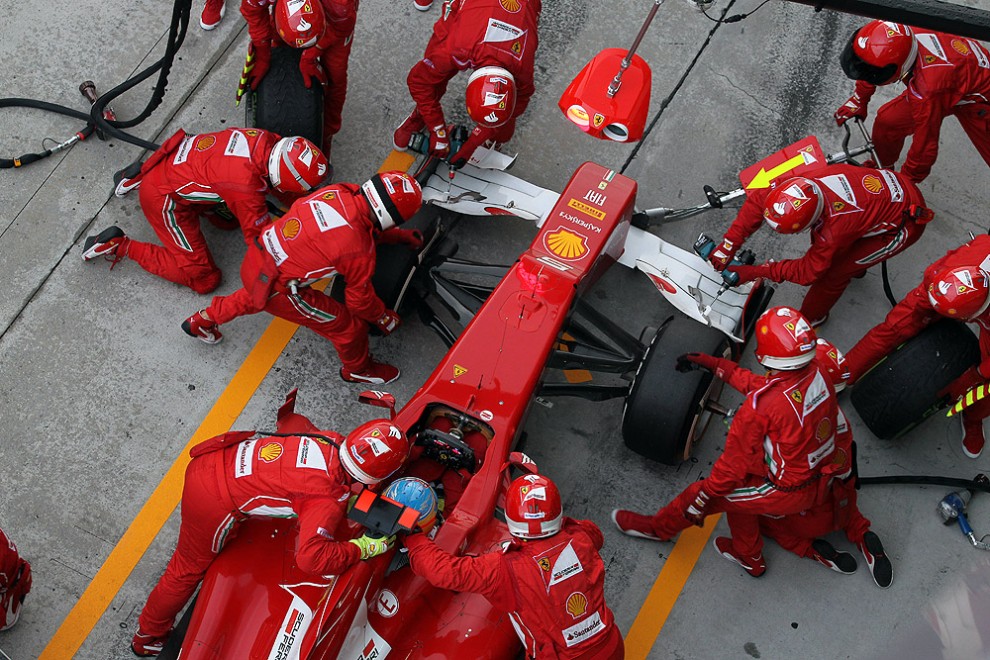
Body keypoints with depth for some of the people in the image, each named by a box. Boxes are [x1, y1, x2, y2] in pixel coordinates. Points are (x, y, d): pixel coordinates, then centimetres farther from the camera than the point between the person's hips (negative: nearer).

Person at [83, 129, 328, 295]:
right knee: (203, 278, -3)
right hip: (162, 196, -7)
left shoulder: (266, 140, -13)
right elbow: (259, 236, -17)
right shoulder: (247, 187, -32)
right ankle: (122, 246, 1)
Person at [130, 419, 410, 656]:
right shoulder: (331, 499, -25)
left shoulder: (333, 442, -5)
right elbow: (310, 558, -32)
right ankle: (148, 637, 39)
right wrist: (364, 548, -20)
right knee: (190, 568, 17)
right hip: (214, 500, -7)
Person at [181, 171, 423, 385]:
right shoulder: (359, 251, -25)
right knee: (349, 326, 8)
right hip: (275, 288, -7)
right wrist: (384, 318, 11)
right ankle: (357, 368, 37)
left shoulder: (340, 191, -9)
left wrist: (402, 236, 22)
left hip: (254, 258, 7)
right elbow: (360, 300, -8)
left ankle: (201, 321, 60)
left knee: (254, 297, 41)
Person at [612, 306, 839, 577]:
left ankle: (658, 526, 39)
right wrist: (713, 364, 14)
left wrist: (701, 499, -5)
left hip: (786, 492, -7)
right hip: (818, 481, 7)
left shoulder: (762, 405, -32)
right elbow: (757, 384, 6)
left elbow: (734, 461, -20)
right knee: (738, 486, 28)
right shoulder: (817, 373, -11)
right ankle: (750, 558, 46)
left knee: (702, 491, 11)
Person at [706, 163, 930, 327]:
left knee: (834, 272, -2)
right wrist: (728, 245, -19)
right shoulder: (807, 182, -25)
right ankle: (854, 266, 48)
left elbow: (807, 272, -22)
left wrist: (754, 272, -20)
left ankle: (811, 318, 24)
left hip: (905, 224, -7)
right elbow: (759, 199, -14)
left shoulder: (833, 232, -38)